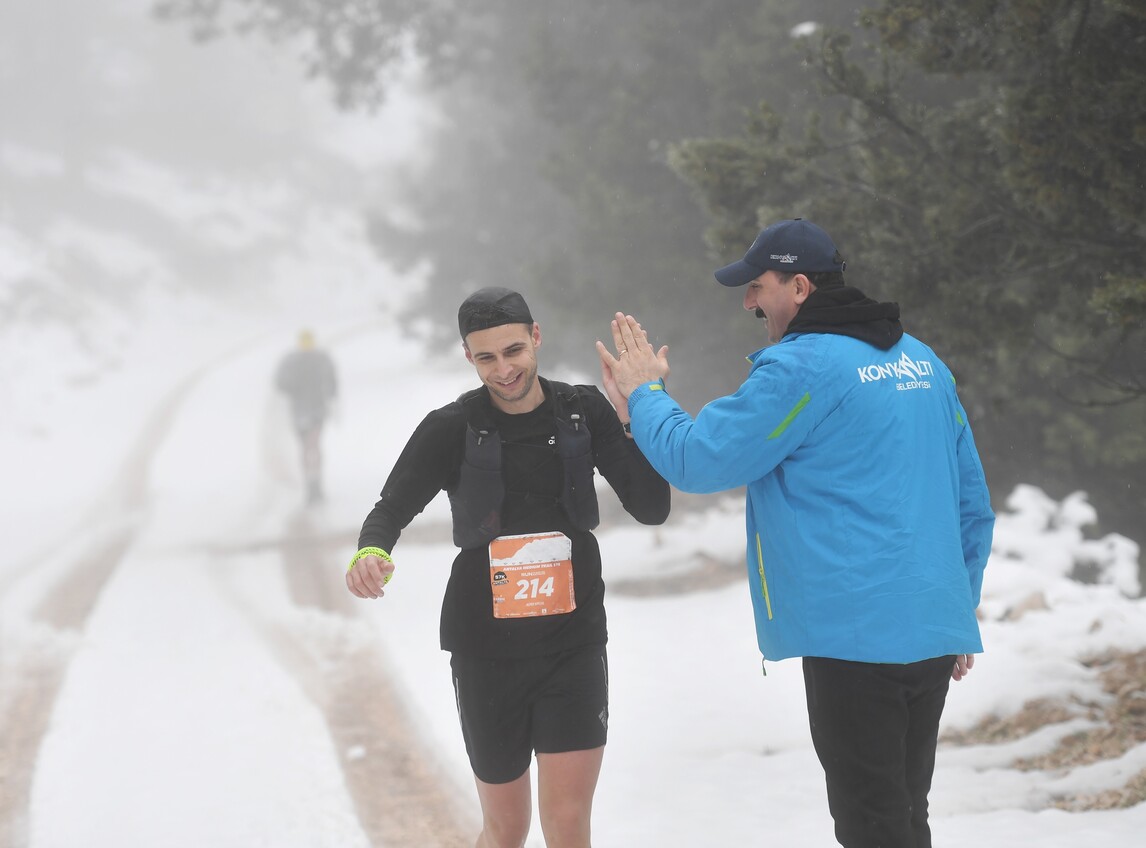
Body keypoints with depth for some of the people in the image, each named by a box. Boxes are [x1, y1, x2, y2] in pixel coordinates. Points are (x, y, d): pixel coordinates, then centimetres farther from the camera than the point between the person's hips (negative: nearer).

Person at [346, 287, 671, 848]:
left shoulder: (583, 412, -1)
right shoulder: (452, 429, -5)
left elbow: (652, 509, -3)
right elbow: (393, 507, -4)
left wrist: (636, 417, -18)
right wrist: (370, 551, -28)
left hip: (574, 645, 0)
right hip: (487, 651, 0)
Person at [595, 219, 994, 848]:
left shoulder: (800, 367, -12)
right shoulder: (921, 361, 14)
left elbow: (694, 459, -8)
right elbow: (971, 499, 18)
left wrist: (644, 395, 10)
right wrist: (960, 606, 25)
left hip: (857, 632, -8)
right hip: (934, 633, 8)